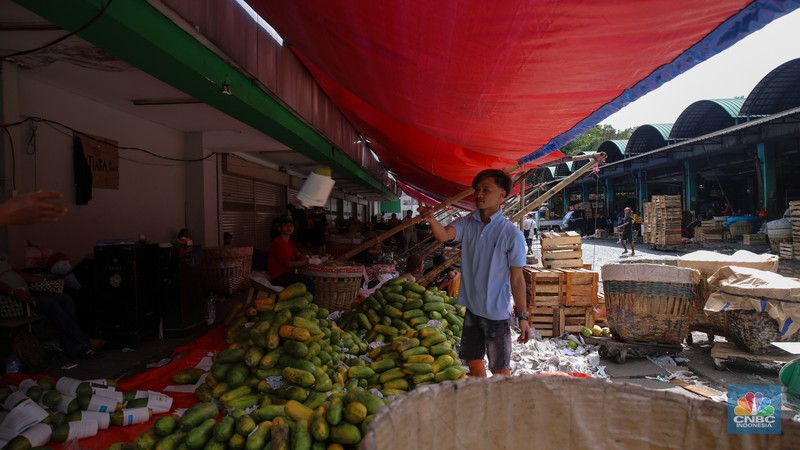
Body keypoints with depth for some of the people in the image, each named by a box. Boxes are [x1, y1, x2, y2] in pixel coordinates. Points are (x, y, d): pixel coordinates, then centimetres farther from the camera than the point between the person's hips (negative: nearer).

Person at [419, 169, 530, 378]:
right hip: (471, 308, 5)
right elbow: (444, 235, -21)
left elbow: (517, 278, -10)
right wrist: (431, 220, -42)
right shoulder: (467, 223, -1)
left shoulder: (512, 234, -13)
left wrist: (523, 317, -9)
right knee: (473, 362, 20)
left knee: (500, 370, 8)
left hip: (497, 313, -5)